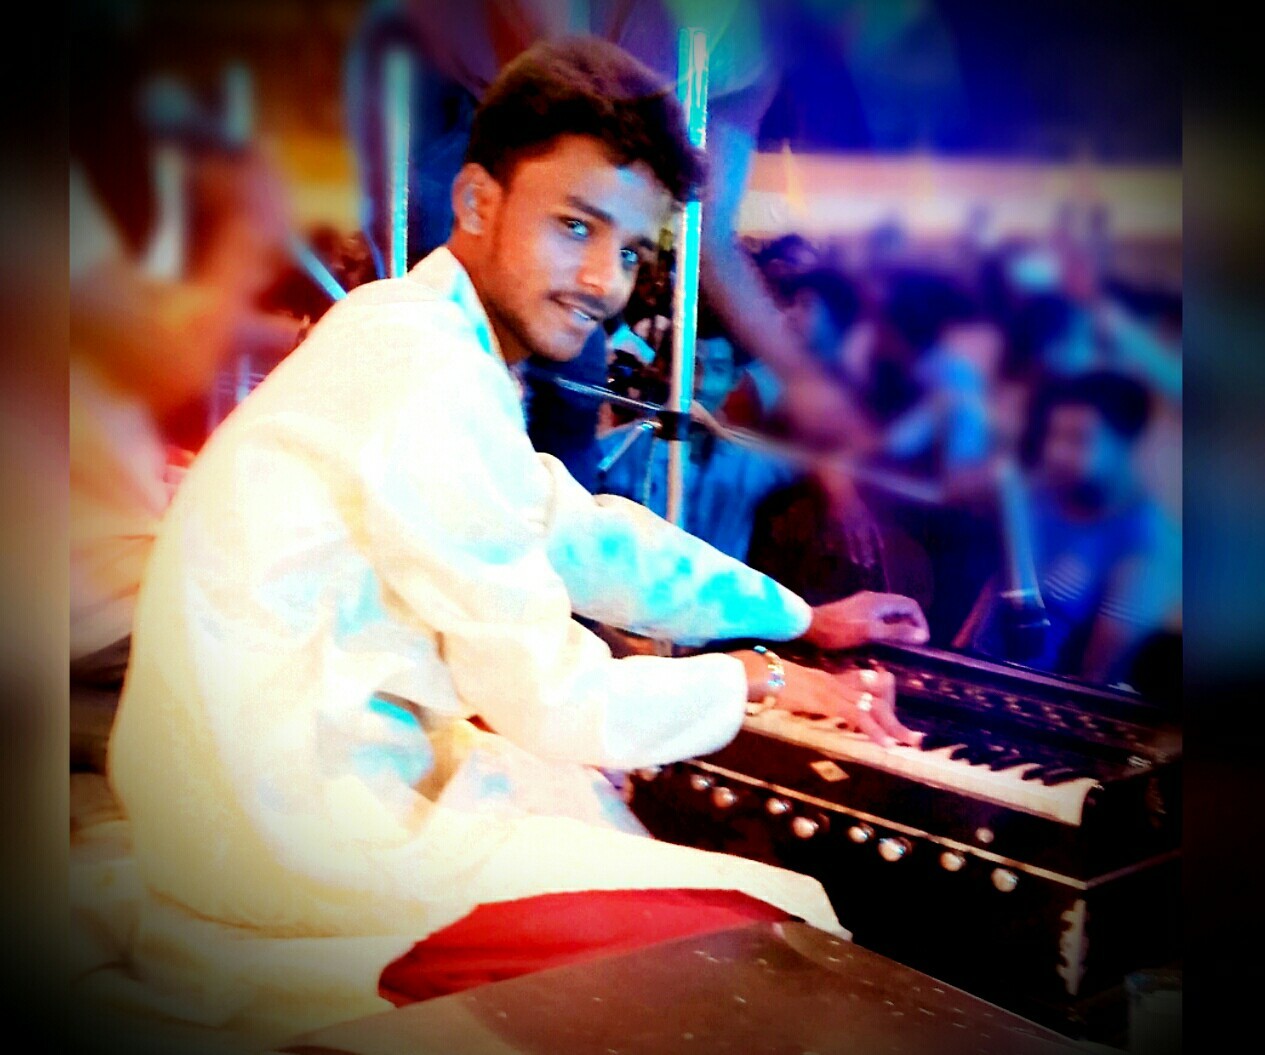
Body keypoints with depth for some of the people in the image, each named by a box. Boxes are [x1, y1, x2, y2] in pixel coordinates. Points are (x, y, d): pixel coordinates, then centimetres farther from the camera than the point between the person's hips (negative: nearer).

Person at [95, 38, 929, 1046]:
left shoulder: (426, 338, 11)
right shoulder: (423, 373, -20)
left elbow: (589, 539, 22)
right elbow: (555, 702, -16)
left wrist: (803, 620, 28)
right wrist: (761, 681, 1)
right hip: (303, 869, -10)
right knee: (794, 927, -7)